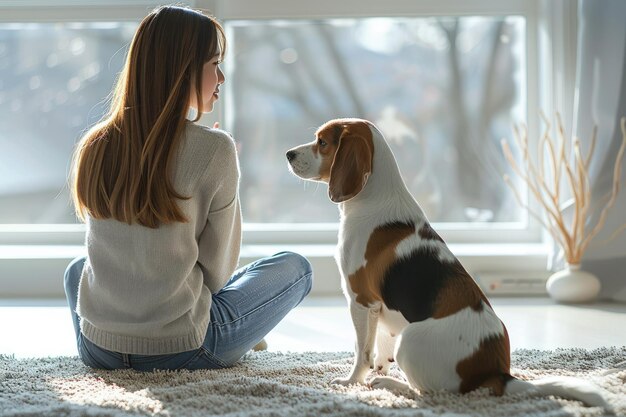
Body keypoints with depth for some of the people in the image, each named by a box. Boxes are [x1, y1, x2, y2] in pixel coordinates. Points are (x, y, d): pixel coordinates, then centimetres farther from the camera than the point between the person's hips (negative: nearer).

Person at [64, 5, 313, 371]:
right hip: (182, 351, -4)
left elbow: (107, 259, 11)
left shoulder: (95, 146, 1)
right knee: (295, 267, 16)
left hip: (98, 350, 4)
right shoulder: (214, 149, -14)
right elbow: (216, 272, -4)